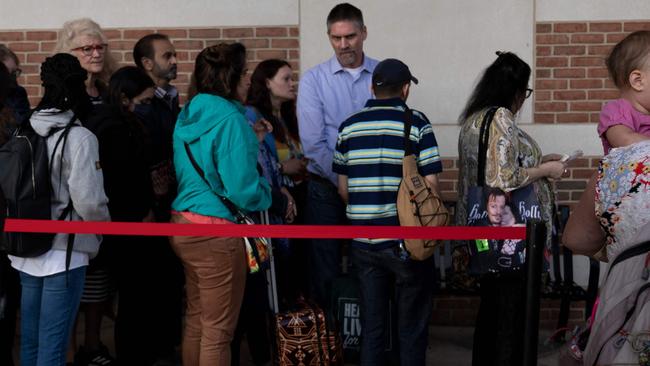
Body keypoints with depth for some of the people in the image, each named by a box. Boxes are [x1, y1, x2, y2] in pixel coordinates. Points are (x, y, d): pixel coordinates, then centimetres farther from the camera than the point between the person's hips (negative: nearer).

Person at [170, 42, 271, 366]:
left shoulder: (187, 115, 9)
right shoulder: (230, 119, -16)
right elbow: (243, 189, -19)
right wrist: (265, 194, 1)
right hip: (216, 233, -8)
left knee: (195, 319, 17)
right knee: (218, 329, 2)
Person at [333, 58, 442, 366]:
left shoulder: (349, 126, 4)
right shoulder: (417, 123, -6)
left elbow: (343, 189, 7)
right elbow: (431, 185, -10)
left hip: (363, 243, 3)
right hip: (407, 241, -3)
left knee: (371, 326, 12)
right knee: (412, 328, 9)